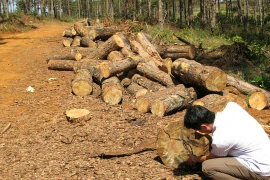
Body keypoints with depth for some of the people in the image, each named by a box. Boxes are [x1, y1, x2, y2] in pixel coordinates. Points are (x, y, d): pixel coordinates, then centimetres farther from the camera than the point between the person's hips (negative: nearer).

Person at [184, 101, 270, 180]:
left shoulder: (220, 139, -25)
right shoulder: (231, 106, -10)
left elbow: (210, 158, -1)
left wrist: (194, 159, 19)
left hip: (261, 169, -8)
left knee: (207, 166, -15)